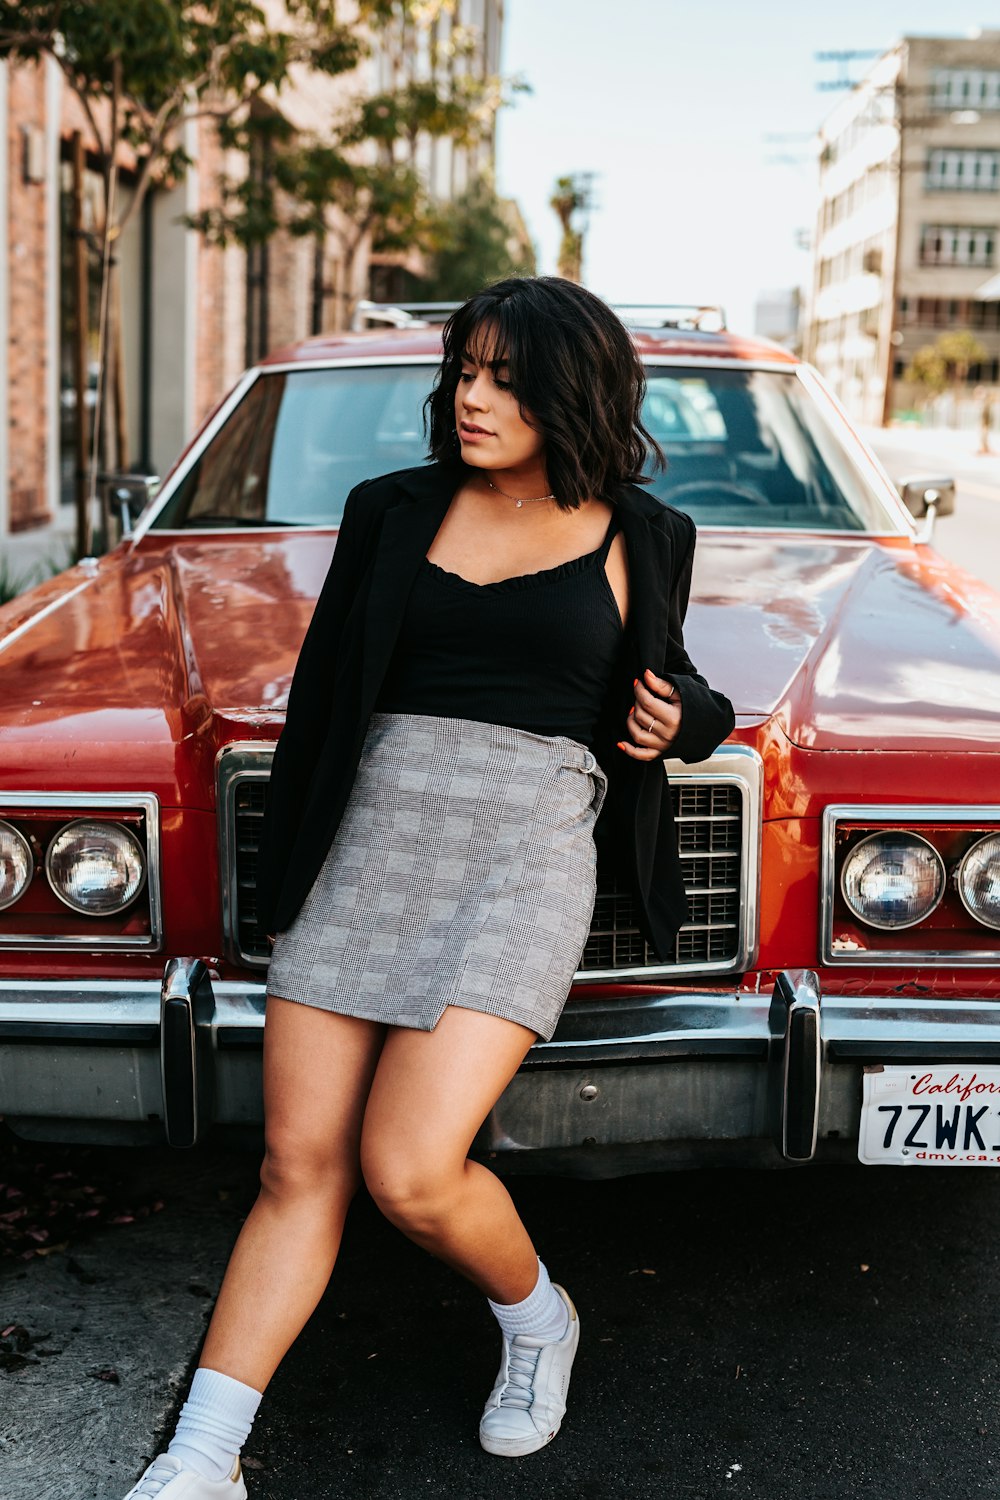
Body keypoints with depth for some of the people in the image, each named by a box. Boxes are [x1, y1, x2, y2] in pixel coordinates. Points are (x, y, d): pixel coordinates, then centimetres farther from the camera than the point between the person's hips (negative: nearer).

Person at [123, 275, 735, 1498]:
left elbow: (657, 678, 25)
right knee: (299, 1167, 0)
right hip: (370, 836, 3)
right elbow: (323, 693, 15)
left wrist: (675, 720, 1)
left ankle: (537, 1320, 17)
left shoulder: (637, 538, 9)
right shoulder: (392, 513, 12)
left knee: (409, 1170, -15)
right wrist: (286, 877, 14)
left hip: (528, 854, -3)